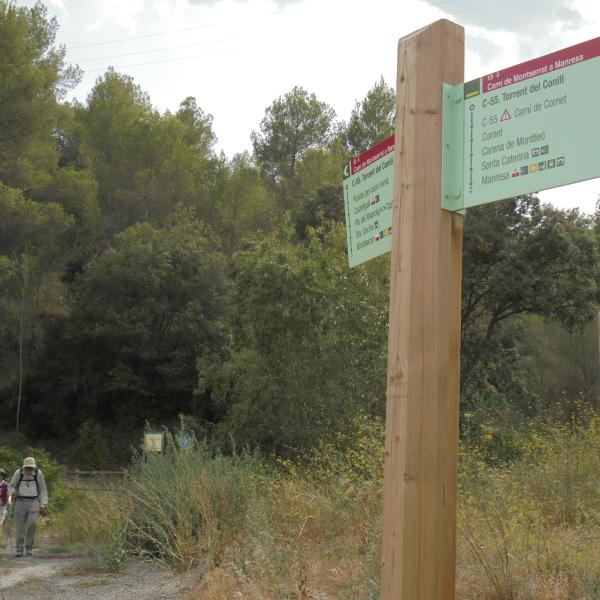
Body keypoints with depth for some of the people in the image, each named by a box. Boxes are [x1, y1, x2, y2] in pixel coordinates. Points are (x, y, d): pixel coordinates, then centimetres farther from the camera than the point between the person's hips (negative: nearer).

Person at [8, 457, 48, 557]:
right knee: (20, 527, -2)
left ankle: (29, 548, -1)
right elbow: (11, 486, 7)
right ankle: (19, 550, 9)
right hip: (20, 503, 1)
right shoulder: (18, 473, -3)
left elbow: (43, 490, 5)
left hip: (34, 503, 0)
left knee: (31, 524, -15)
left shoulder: (38, 473, -2)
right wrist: (13, 493, -16)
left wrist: (43, 505, -2)